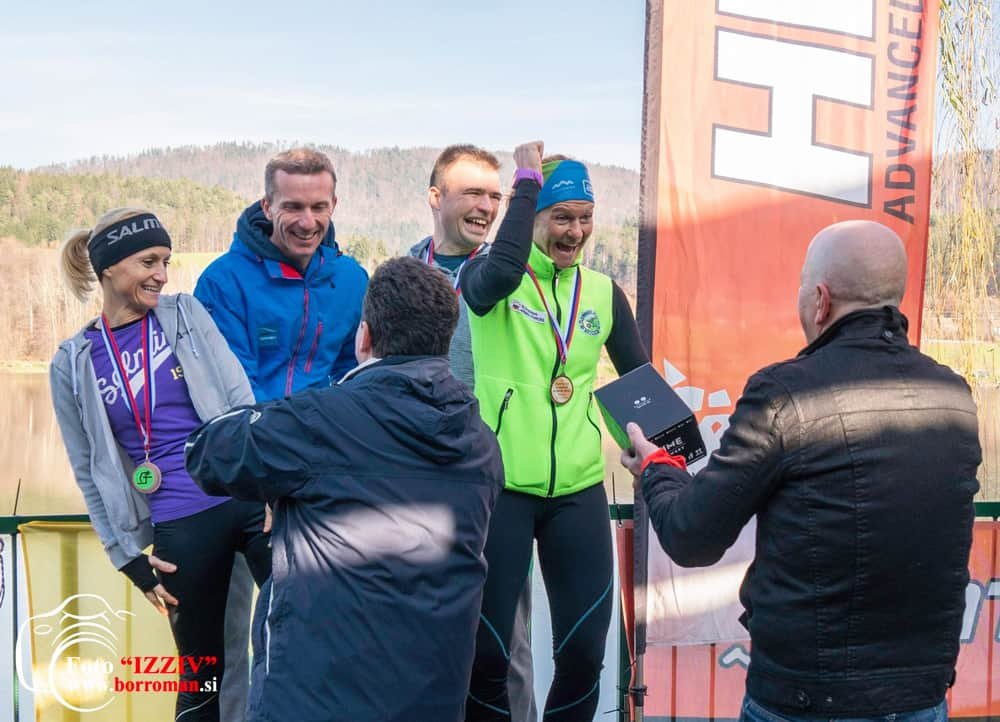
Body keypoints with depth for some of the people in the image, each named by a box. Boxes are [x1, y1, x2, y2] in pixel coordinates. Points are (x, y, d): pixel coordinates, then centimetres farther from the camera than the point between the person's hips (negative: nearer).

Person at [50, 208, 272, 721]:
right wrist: (130, 556, 4)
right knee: (201, 671, 11)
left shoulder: (186, 314, 5)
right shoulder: (73, 364, 4)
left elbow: (242, 402, -1)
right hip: (178, 528, 0)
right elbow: (91, 473, 8)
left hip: (249, 498, 0)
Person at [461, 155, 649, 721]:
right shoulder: (488, 278, -5)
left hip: (579, 491, 4)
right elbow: (502, 270, -30)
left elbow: (640, 379, 14)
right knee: (487, 649, 4)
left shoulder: (603, 291, 7)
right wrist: (527, 183, -19)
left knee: (584, 649, 8)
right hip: (502, 487, -3)